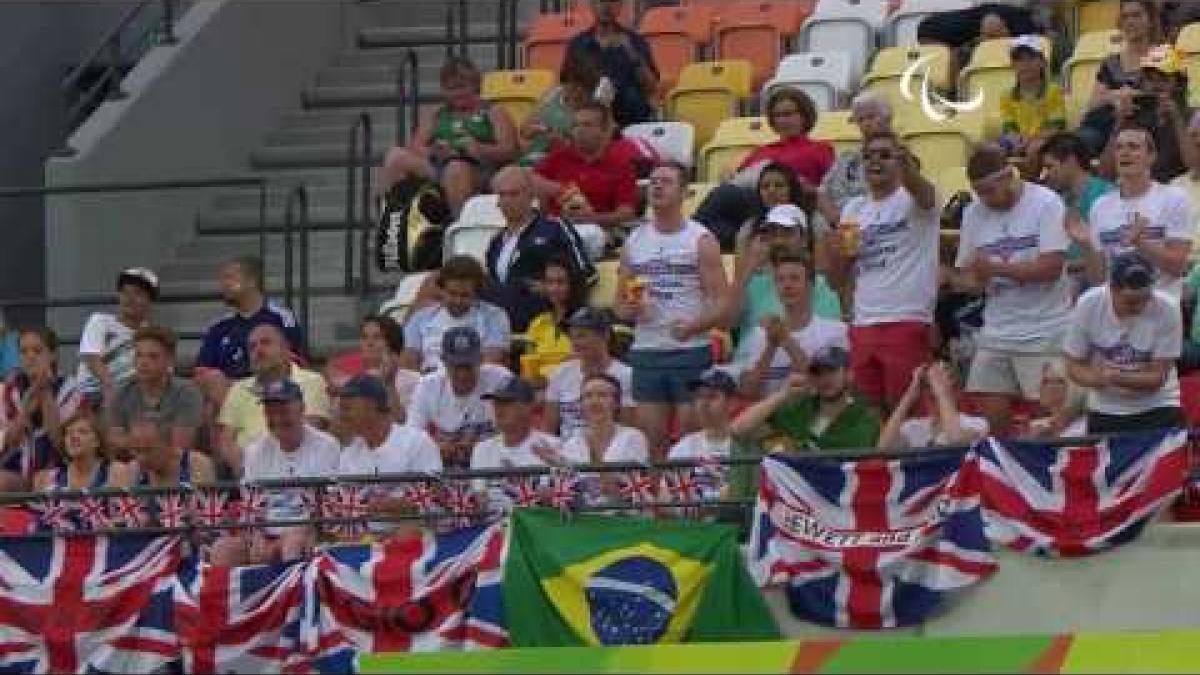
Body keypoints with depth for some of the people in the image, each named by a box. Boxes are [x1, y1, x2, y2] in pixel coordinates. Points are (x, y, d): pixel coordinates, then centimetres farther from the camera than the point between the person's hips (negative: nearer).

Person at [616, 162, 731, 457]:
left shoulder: (700, 240, -1)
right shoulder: (634, 242, 12)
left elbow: (722, 303, -7)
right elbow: (621, 306, 17)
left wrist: (693, 327, -25)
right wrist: (630, 309, -6)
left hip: (691, 352, -4)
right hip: (647, 352, 4)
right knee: (651, 441, 3)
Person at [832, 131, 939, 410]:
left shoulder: (912, 199, -1)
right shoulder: (854, 209, 16)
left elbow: (925, 194, -28)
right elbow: (841, 277, 19)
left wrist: (906, 163, -49)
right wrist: (840, 253, -4)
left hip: (907, 322, -5)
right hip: (863, 324, 6)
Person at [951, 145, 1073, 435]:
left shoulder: (1045, 203, -7)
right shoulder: (974, 213, 10)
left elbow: (1052, 266, -16)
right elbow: (963, 273, 12)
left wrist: (996, 268, -15)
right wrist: (971, 281, -12)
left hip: (1044, 333, -5)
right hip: (996, 333, 5)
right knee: (992, 417, 2)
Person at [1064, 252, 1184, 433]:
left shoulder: (1167, 310, -20)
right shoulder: (1088, 306, -14)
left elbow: (1158, 377, -16)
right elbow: (1075, 365, -4)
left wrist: (1116, 377, -33)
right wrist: (1097, 378, -27)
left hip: (1157, 410, -2)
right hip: (1104, 410, 2)